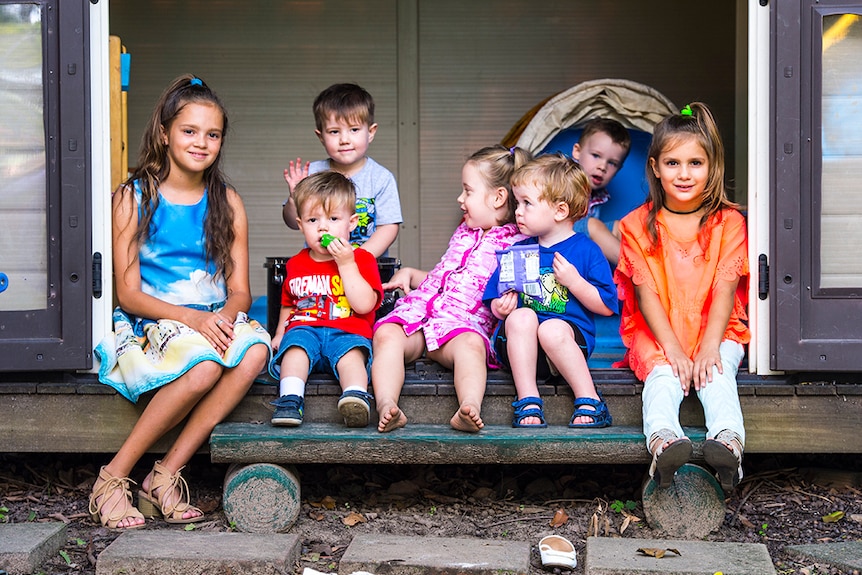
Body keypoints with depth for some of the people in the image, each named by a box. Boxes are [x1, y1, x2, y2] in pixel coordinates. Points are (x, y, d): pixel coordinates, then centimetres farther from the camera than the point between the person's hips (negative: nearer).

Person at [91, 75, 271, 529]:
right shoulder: (133, 199, 0)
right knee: (204, 365, -36)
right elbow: (128, 293, -6)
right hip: (150, 324, -4)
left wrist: (226, 316, -17)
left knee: (254, 350, -31)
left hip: (214, 323, 4)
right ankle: (113, 479, -21)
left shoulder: (227, 203, 12)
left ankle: (166, 475, -24)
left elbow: (240, 290, 9)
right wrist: (191, 319, -22)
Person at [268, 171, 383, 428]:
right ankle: (290, 399, -46)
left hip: (347, 332, -3)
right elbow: (288, 303, 33)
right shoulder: (296, 264, 18)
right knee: (295, 344, -30)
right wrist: (280, 332, 17)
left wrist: (346, 264, -12)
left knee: (351, 353, -35)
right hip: (303, 328, 3)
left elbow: (364, 305, -10)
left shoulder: (362, 260, 6)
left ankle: (356, 397, -58)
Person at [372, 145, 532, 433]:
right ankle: (386, 404, -47)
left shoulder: (516, 244, 8)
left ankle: (469, 408, -62)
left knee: (470, 344, -40)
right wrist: (408, 273, 25)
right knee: (386, 333, -28)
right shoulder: (464, 232, 29)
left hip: (464, 322, -5)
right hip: (418, 308, 5)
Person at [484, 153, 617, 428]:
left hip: (568, 339, -3)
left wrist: (574, 281, -12)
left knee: (553, 329, -36)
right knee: (521, 317, -30)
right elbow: (494, 302, 17)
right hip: (520, 346, 3)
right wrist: (502, 307, -7)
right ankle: (528, 401, -32)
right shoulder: (517, 252, 14)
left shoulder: (586, 250, 5)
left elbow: (607, 307, 0)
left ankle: (590, 402, -25)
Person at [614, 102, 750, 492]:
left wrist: (709, 345, -21)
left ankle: (728, 443, -57)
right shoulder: (639, 225, 4)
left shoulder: (728, 222, 4)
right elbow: (646, 293, -4)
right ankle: (663, 442, -59)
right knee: (663, 375, -31)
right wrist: (672, 349, -18)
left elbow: (725, 288, -5)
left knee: (717, 372, -31)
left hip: (714, 330, 1)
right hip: (658, 333, 0)